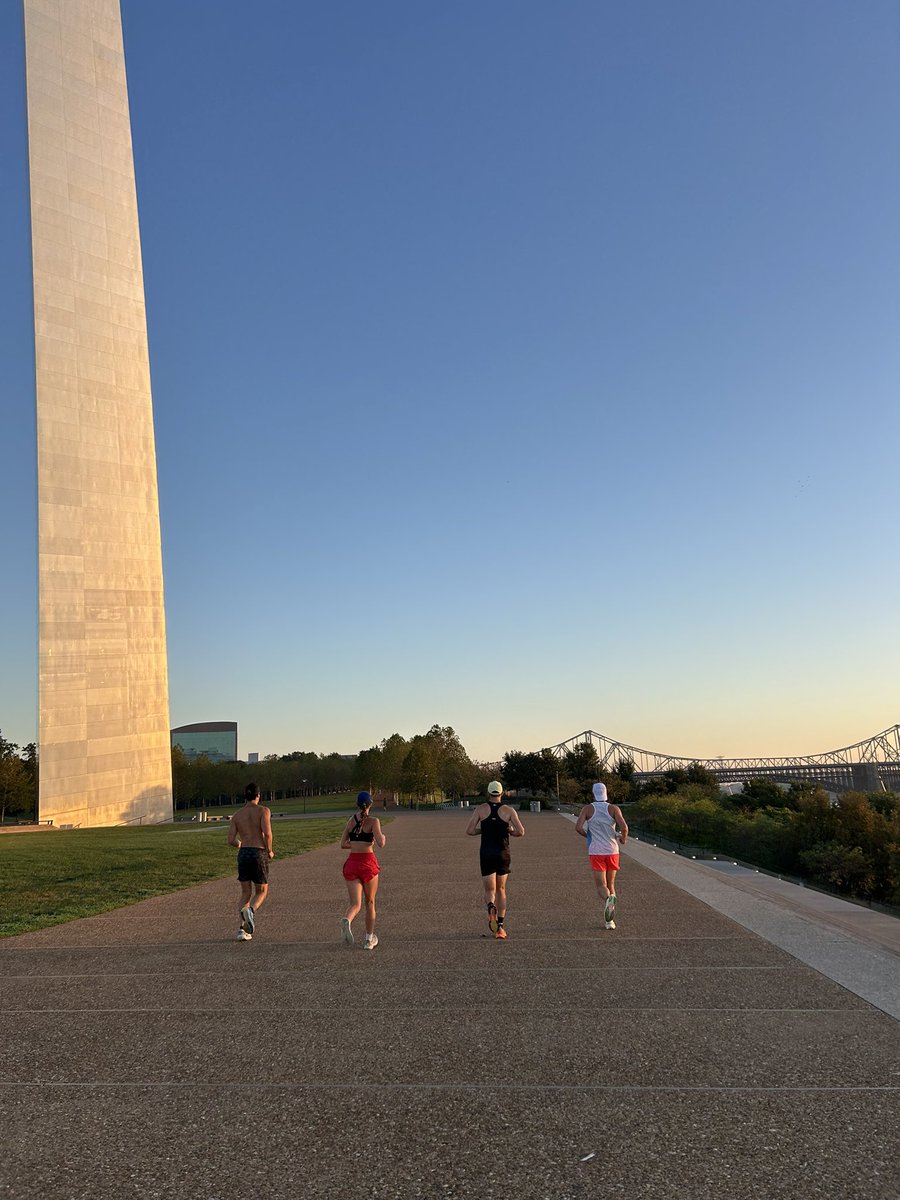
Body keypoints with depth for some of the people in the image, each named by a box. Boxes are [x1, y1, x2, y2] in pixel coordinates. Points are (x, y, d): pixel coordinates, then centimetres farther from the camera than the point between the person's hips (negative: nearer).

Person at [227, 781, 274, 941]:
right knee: (262, 892, 12)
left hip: (243, 854, 3)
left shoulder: (237, 815, 9)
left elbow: (231, 840, 5)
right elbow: (267, 833, -16)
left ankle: (243, 928, 0)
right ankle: (251, 910, -21)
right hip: (259, 853, -3)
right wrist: (269, 851, -1)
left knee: (245, 893, 15)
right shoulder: (263, 810, -2)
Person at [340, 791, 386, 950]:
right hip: (368, 863, -3)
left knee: (356, 903, 1)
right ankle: (369, 939, 22)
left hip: (352, 863, 3)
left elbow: (343, 844, 11)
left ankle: (347, 921, -33)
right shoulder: (373, 821, -6)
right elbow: (380, 844, -16)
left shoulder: (351, 821, 7)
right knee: (370, 902, 16)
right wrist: (383, 838, 5)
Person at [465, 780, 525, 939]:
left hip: (486, 854, -1)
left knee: (490, 890, 5)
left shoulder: (481, 809, 0)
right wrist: (510, 832, 11)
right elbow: (521, 832, -9)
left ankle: (491, 907, -30)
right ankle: (500, 927, 13)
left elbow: (469, 831, -5)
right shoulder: (509, 810, -1)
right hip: (503, 854, 1)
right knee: (501, 890, 16)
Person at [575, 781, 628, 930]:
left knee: (601, 886, 0)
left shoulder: (587, 809, 1)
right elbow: (624, 827, -13)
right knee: (610, 884, 14)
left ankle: (608, 899, -35)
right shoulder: (614, 808, 1)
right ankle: (609, 920, 8)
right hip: (612, 851, 1)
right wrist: (623, 838, 8)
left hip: (596, 852, -1)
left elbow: (578, 827, -10)